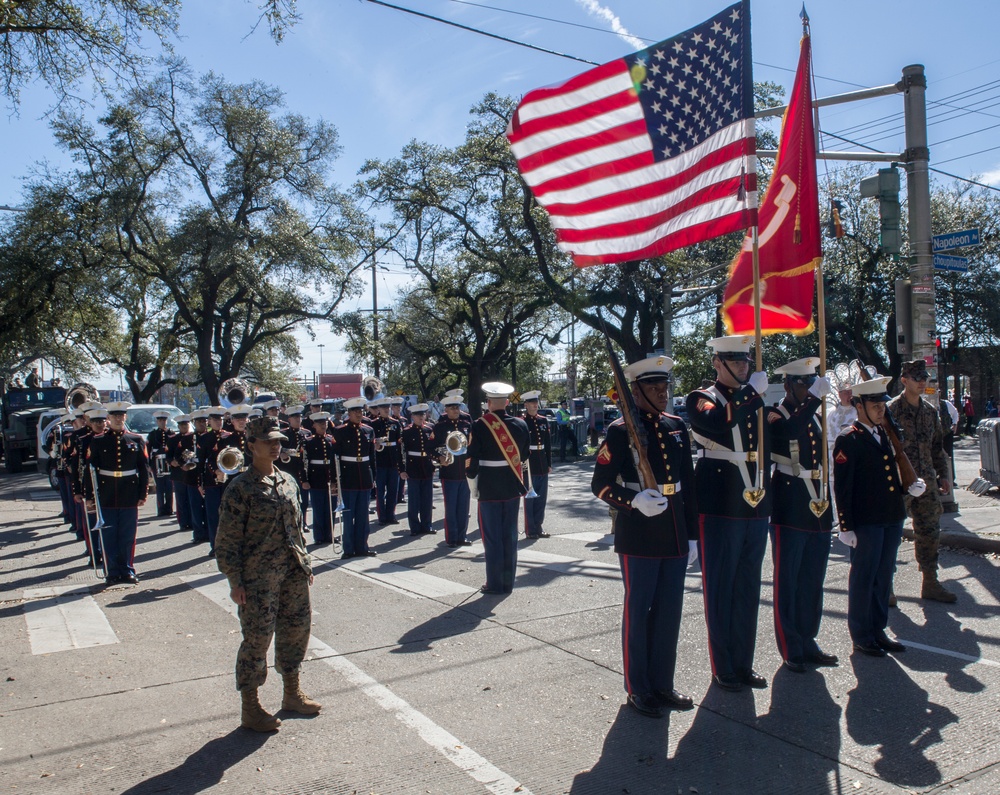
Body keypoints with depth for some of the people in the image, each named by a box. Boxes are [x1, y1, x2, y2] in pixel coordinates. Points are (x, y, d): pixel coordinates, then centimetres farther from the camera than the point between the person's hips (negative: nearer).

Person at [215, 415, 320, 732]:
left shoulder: (288, 481, 10)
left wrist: (305, 563, 16)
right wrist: (235, 581, -12)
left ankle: (292, 693, 33)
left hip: (293, 573, 7)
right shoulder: (241, 488, -10)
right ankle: (251, 709, 16)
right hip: (258, 577, -7)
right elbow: (227, 539, -10)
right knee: (257, 638, 0)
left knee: (297, 629, 14)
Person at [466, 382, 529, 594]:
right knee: (510, 536, 11)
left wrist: (473, 484, 1)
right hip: (513, 487, 4)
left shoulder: (480, 426, -13)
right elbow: (524, 454, 9)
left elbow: (472, 459, -10)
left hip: (489, 489, -4)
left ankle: (495, 584, 10)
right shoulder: (520, 424, 0)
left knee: (492, 537, 5)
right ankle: (508, 582, 18)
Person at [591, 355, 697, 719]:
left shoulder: (677, 427, 8)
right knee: (638, 611, 6)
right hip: (638, 536, -6)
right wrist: (635, 500, -25)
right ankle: (638, 689, 20)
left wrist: (691, 534, 12)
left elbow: (688, 483, 12)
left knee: (670, 611, 13)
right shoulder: (621, 430, -9)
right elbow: (600, 484, -8)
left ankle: (662, 682, 29)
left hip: (675, 534, 6)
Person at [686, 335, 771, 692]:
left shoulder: (756, 400, 15)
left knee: (748, 590, 14)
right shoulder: (702, 399, -3)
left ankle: (744, 663, 27)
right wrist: (751, 391, -19)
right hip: (719, 510, -6)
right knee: (720, 589, 3)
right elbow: (717, 422, -26)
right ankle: (723, 669, 16)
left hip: (756, 508, 6)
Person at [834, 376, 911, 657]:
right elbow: (842, 487, -13)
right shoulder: (848, 441, -10)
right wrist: (846, 526, -15)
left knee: (884, 577, 15)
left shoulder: (886, 434, 13)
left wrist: (909, 486, 8)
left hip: (892, 519, 7)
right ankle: (861, 636, 15)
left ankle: (878, 630, 27)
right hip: (866, 522, -7)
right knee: (863, 578, 3)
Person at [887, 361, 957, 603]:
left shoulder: (929, 411, 12)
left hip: (926, 482, 7)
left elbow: (937, 446, 19)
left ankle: (930, 583, 21)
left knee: (930, 531, 10)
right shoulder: (892, 410, -9)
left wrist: (943, 474, 14)